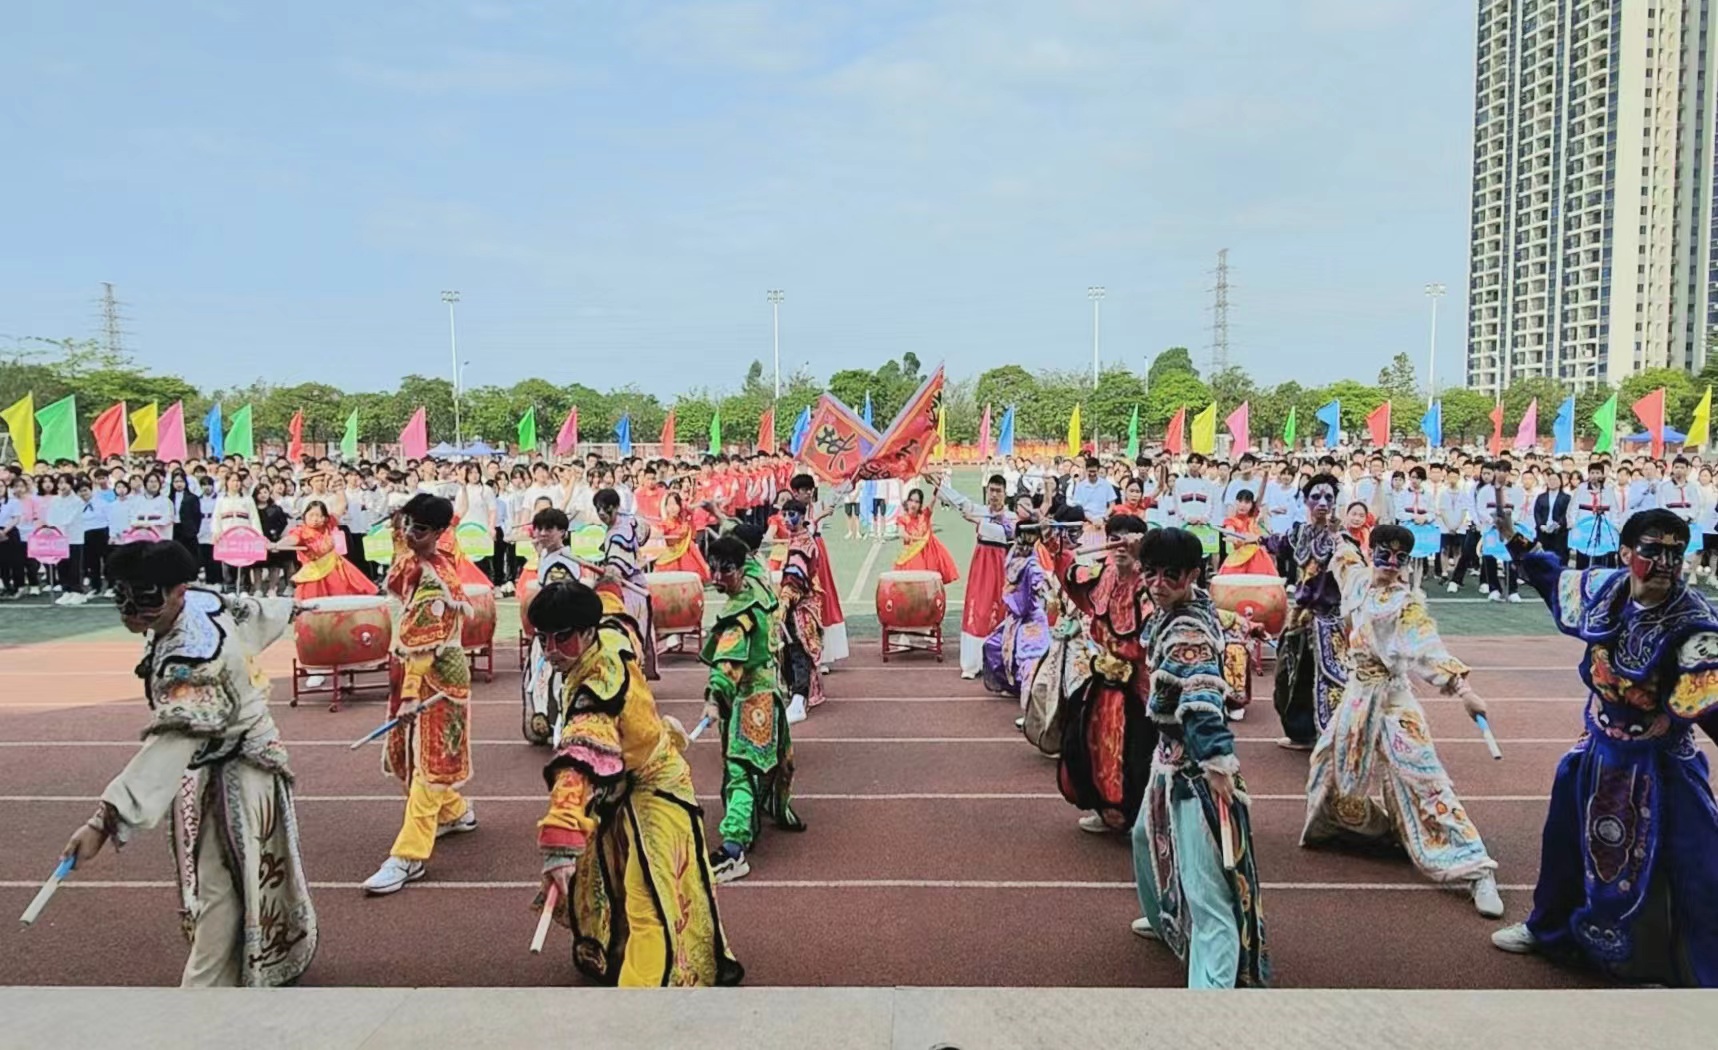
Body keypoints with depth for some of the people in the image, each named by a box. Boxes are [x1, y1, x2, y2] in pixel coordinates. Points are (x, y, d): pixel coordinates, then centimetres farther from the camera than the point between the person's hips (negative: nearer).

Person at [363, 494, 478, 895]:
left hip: (434, 677, -10)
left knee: (429, 761, -6)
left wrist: (412, 692, -26)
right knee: (406, 753, 18)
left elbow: (425, 643, -25)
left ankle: (407, 857, -6)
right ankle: (455, 812, 38)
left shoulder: (433, 579, -21)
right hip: (412, 671, 10)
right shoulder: (413, 560, 5)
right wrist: (399, 524, 15)